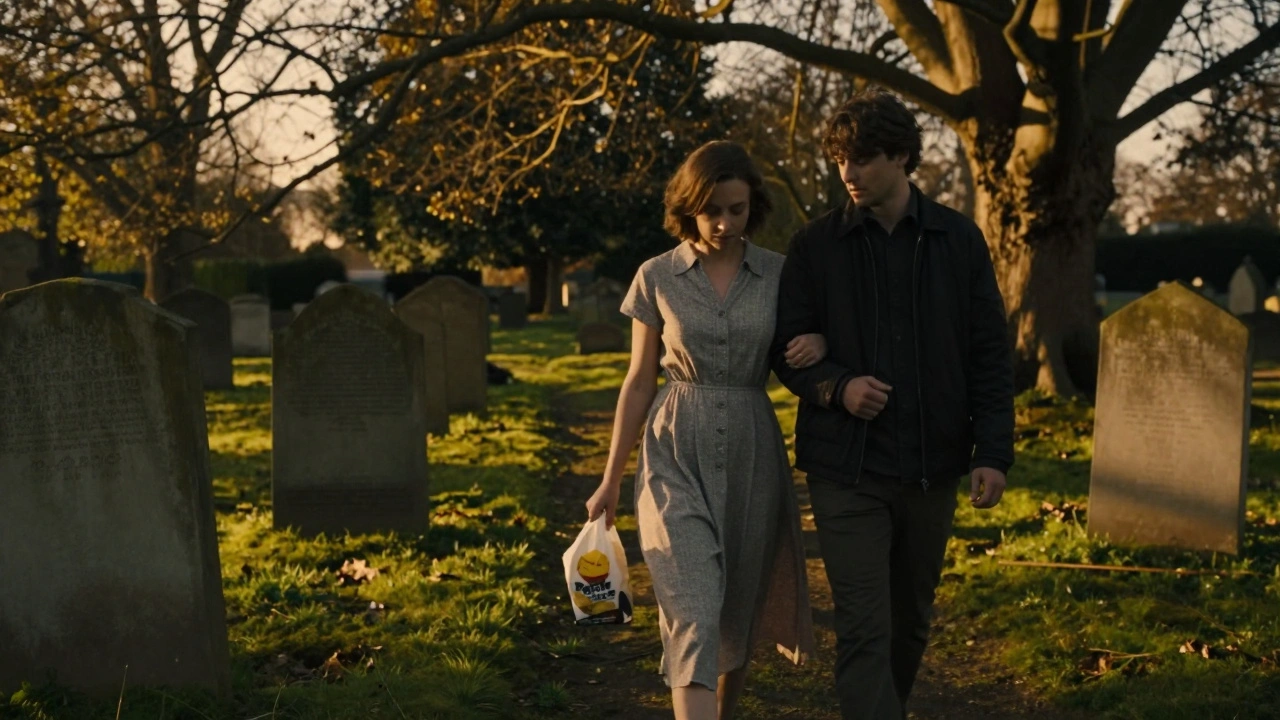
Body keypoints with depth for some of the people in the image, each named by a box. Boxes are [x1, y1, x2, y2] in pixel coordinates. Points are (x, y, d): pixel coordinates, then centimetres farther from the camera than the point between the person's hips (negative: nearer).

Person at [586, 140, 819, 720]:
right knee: (693, 612, -14)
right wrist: (610, 479, 7)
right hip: (677, 454, -2)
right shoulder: (657, 278, 0)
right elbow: (638, 381, 6)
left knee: (737, 612, 11)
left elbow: (798, 358, 14)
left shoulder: (780, 274, 3)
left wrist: (819, 344, -11)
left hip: (751, 453, 2)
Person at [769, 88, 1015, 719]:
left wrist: (993, 453, -3)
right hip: (846, 469, -2)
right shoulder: (816, 246, 1)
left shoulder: (960, 241, 4)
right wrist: (837, 386, -16)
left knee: (910, 621, 15)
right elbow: (787, 349, 4)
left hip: (932, 468, 2)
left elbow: (990, 354, 5)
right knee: (863, 630, -8)